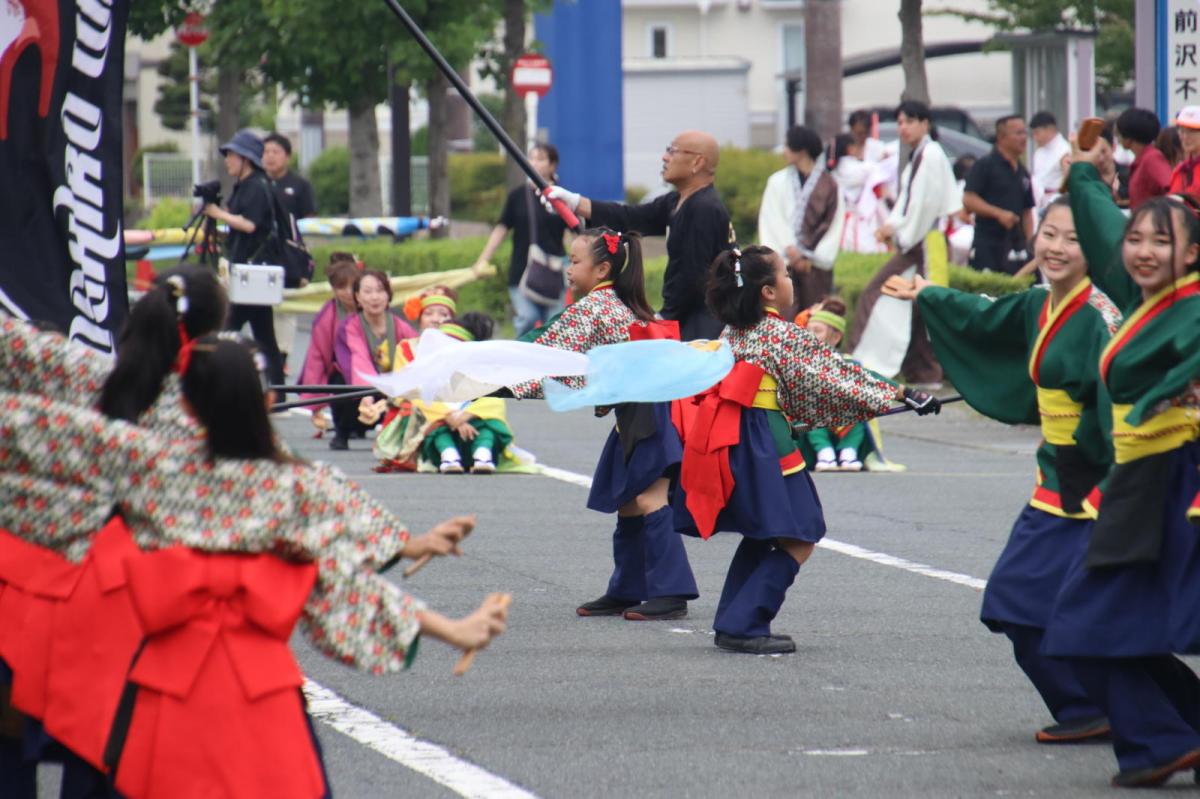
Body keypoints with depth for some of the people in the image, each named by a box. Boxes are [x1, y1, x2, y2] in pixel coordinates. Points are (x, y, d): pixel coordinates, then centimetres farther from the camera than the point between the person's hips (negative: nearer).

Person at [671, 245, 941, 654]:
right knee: (798, 538, -1)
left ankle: (733, 622, 20)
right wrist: (898, 394, -4)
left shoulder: (733, 331, 13)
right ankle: (744, 626, -7)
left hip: (726, 443, 8)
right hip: (763, 442, -8)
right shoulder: (782, 334, -10)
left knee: (761, 535, 22)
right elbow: (834, 375, -9)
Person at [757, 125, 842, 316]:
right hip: (784, 262, 0)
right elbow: (773, 221, 2)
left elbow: (833, 225, 1)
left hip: (815, 264, 0)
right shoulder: (778, 182, 6)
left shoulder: (828, 185, 2)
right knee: (786, 315, -10)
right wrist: (790, 249, -11)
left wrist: (811, 258, -6)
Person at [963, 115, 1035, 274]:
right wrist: (999, 213, -20)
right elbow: (968, 200, -11)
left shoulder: (1022, 173, 18)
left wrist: (1030, 244, 11)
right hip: (988, 245, -6)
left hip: (1015, 246, 6)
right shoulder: (984, 166, -3)